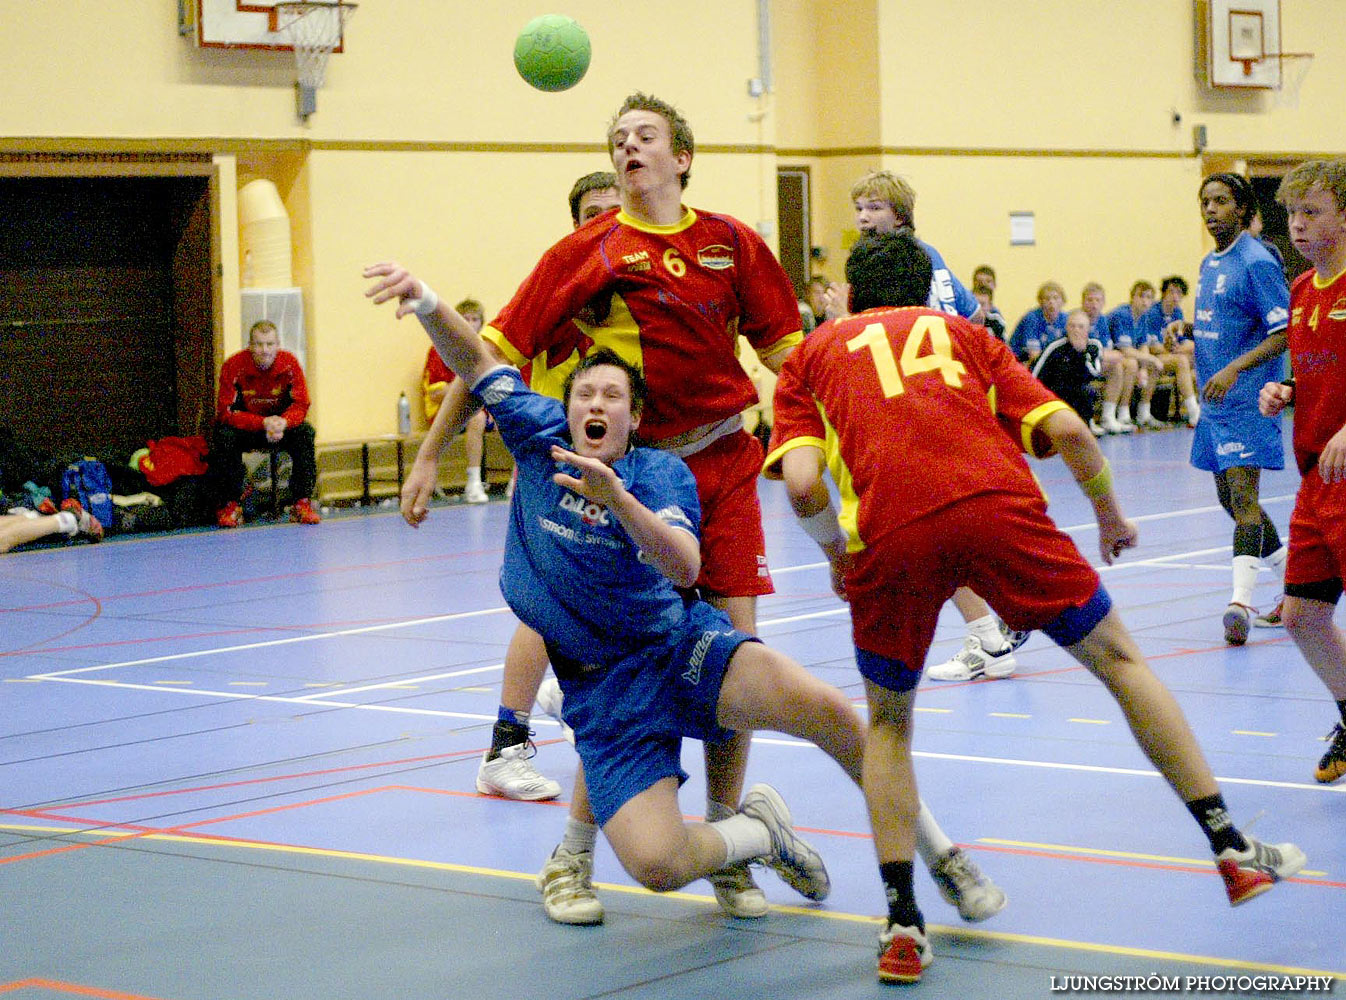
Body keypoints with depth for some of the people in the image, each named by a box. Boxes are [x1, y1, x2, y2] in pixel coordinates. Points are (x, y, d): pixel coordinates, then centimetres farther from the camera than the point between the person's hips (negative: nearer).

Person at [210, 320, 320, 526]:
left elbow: (301, 405, -13)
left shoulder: (289, 363, -13)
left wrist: (283, 422, -37)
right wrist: (264, 424, -37)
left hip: (281, 426, 2)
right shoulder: (233, 366, -20)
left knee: (305, 432, -26)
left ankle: (303, 503, -22)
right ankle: (231, 505, -23)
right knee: (224, 436, -33)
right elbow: (226, 412, -23)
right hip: (244, 429, -2)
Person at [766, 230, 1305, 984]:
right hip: (997, 503, 1)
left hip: (890, 533, 0)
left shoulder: (813, 354, 25)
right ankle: (1233, 848, 21)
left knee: (888, 723, 22)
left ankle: (903, 925, 11)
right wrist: (1110, 516, 29)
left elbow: (802, 482, 6)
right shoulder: (962, 332, 28)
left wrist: (837, 555, 23)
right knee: (1118, 659, 20)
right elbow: (1066, 429, 14)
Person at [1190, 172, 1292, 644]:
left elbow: (1284, 332, -17)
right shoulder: (1209, 264, 14)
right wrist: (1190, 330, 10)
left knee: (1242, 496, -15)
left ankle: (1241, 599, -20)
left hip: (1247, 398, -9)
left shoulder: (1256, 262, -12)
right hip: (1215, 398, 9)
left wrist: (1235, 368, -25)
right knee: (1230, 498, 14)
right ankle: (1296, 573, 29)